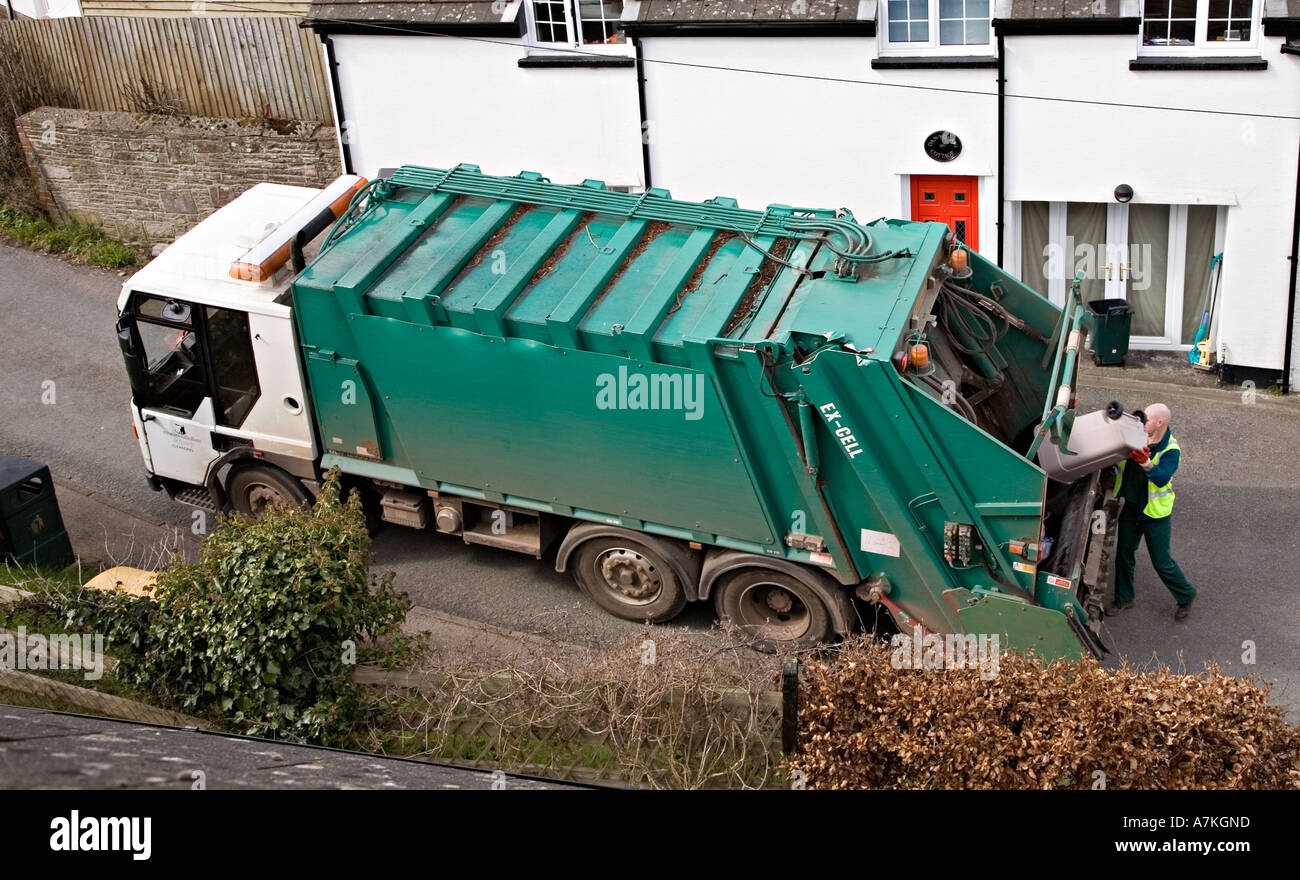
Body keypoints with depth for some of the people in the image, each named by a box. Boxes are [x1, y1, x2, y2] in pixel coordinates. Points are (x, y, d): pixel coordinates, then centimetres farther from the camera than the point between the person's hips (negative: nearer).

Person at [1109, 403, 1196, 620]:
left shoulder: (1170, 450, -22)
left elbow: (1162, 478, -37)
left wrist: (1146, 463, -54)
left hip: (1155, 511, -6)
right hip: (1131, 506, 6)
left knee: (1162, 561, 3)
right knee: (1124, 553, 14)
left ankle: (1186, 596, 27)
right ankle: (1124, 597, 31)